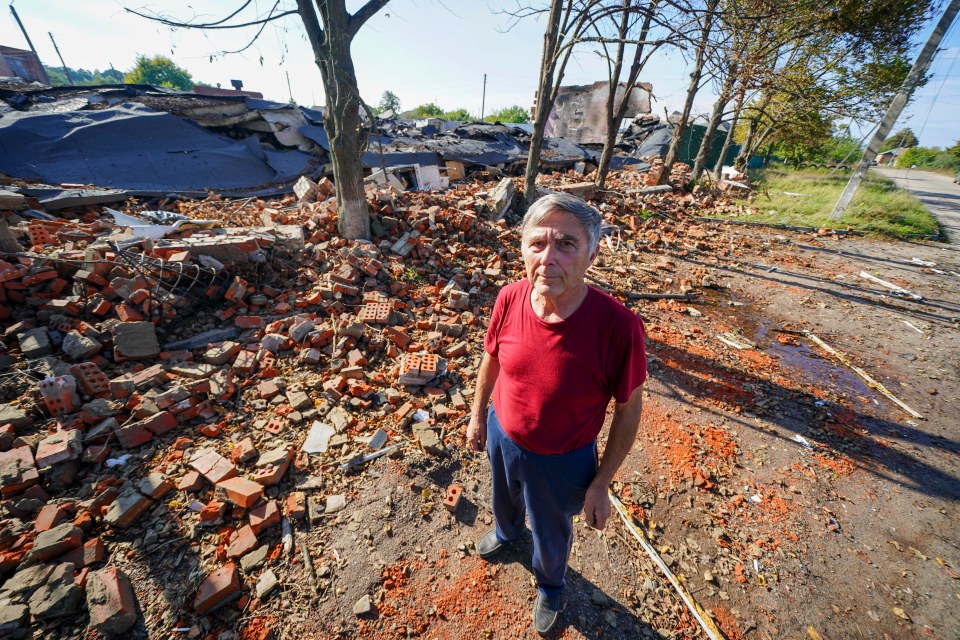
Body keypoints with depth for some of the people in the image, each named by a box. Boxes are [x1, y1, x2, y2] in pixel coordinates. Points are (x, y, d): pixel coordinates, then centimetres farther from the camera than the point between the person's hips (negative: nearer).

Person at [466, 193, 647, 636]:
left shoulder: (617, 326, -32)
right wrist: (478, 415, 8)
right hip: (501, 438, 4)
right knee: (504, 499, 36)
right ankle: (506, 532, 74)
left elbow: (629, 408, -17)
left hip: (561, 462, -3)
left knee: (551, 535, 28)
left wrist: (601, 483, -9)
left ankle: (549, 585, 66)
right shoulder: (509, 299, -22)